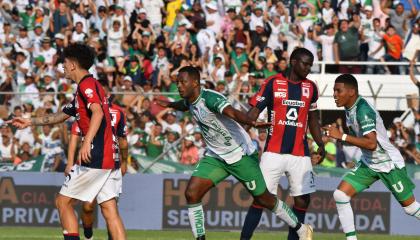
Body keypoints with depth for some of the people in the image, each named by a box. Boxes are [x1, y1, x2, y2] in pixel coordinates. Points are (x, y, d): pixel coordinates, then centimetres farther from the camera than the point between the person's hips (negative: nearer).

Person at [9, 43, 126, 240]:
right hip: (110, 158, 9)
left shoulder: (86, 84, -7)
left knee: (63, 201, 1)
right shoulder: (89, 86, 24)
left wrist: (87, 143, -35)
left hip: (95, 157, -9)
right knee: (109, 210, 3)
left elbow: (98, 112, -25)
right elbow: (61, 115, 35)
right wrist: (30, 122, 41)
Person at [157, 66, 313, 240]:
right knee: (191, 193, -10)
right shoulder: (190, 100, 0)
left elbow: (232, 113, -45)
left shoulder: (210, 98, -26)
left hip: (240, 155, -7)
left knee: (263, 199, 4)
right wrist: (169, 105, 41)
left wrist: (252, 123, -63)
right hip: (215, 157, 7)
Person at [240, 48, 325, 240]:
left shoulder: (311, 87, 9)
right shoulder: (273, 83, -3)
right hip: (273, 151, -4)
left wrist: (320, 143, 11)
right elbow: (253, 113, -5)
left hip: (300, 154, 4)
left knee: (303, 200, 0)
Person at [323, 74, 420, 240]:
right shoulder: (350, 109, 0)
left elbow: (371, 143, -37)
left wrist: (342, 136, -37)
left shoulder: (363, 110, -27)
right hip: (368, 163, 8)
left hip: (389, 164, -8)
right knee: (340, 195, -9)